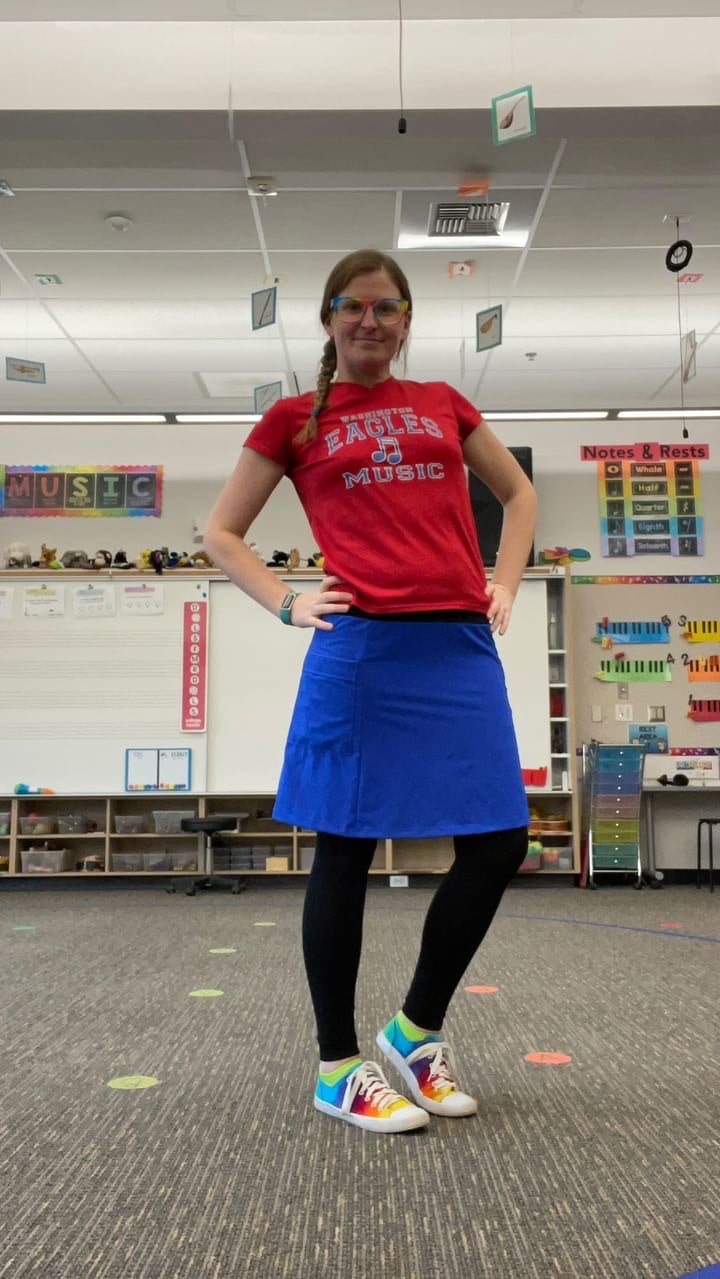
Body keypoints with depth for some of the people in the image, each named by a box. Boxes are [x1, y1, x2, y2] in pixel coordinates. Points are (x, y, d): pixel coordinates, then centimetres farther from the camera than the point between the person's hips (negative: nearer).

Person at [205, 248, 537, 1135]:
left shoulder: (443, 404, 17)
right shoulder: (296, 419, 9)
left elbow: (518, 494, 28)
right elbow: (221, 532, 13)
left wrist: (503, 584, 13)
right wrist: (287, 604, -1)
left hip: (461, 646, 4)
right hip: (362, 649, -4)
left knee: (498, 845, 2)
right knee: (346, 849, 3)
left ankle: (418, 1030, 23)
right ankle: (338, 1068, 18)